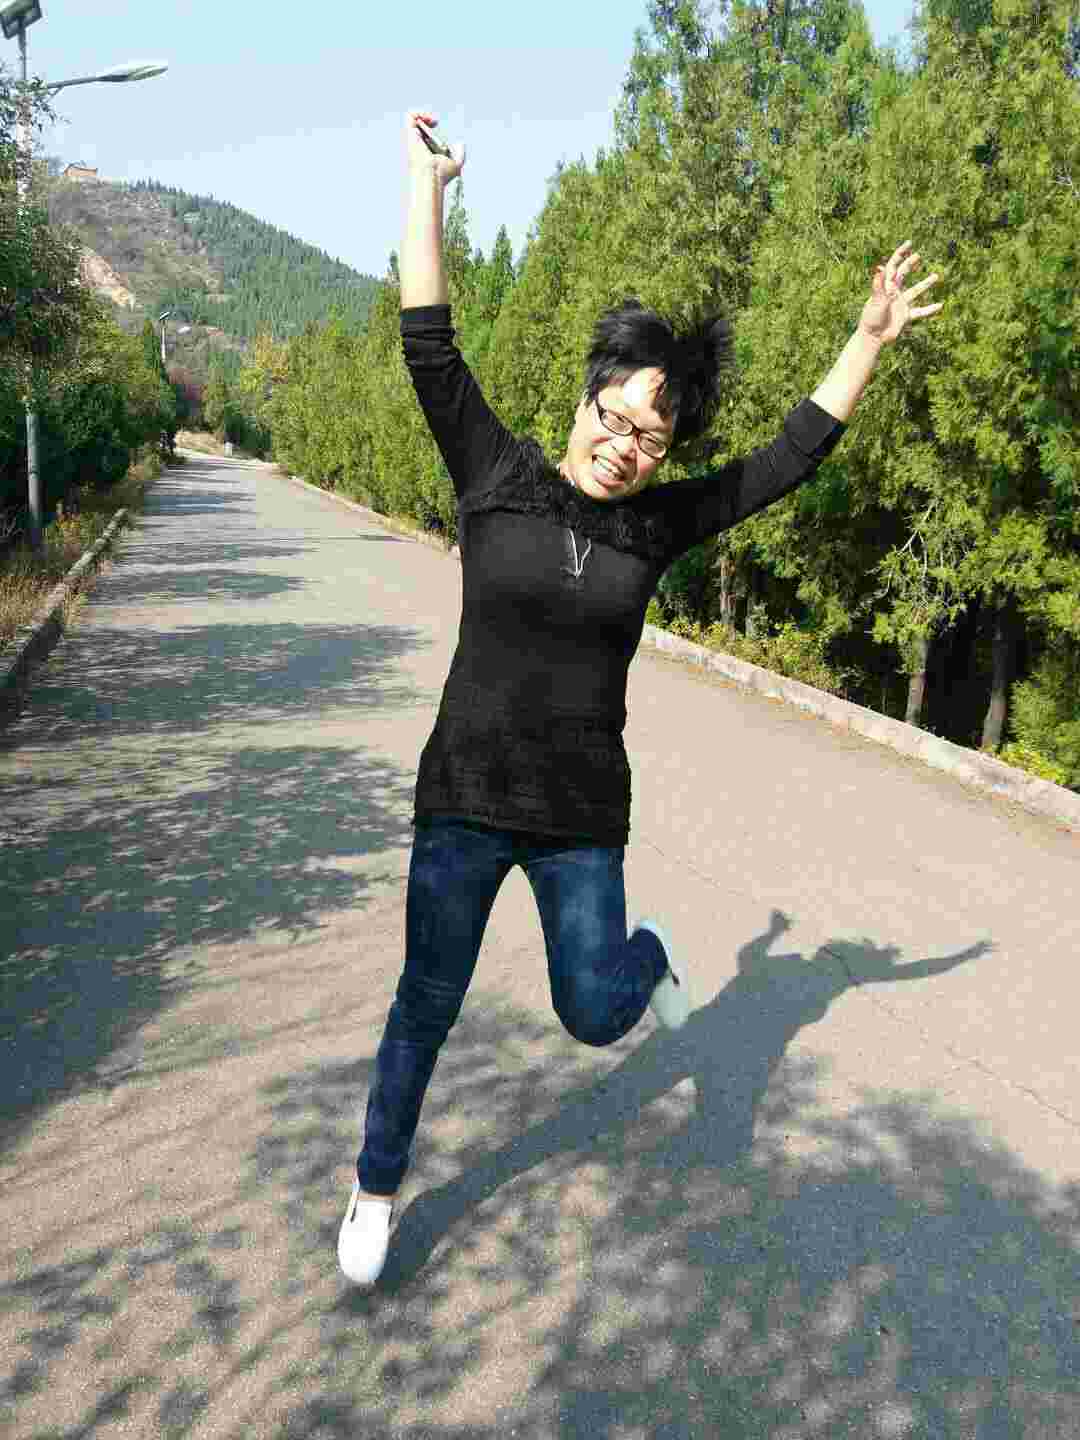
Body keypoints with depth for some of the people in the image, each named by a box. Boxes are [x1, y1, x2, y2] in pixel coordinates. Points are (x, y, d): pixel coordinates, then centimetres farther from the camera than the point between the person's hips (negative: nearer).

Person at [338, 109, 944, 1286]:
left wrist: (870, 340, 8)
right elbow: (428, 343, -9)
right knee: (426, 1005, 12)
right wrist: (426, 183, -6)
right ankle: (377, 1187, 36)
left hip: (582, 816, 1)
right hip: (465, 801, -1)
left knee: (594, 1015, 9)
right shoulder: (496, 477, -6)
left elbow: (792, 458, 6)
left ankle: (647, 953, 46)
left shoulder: (657, 522, 1)